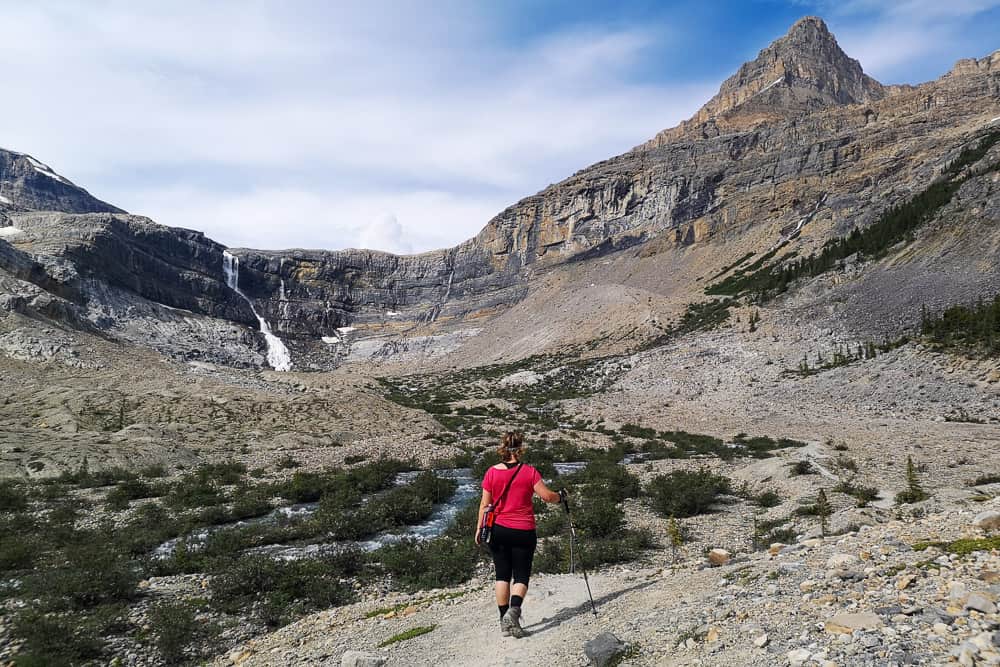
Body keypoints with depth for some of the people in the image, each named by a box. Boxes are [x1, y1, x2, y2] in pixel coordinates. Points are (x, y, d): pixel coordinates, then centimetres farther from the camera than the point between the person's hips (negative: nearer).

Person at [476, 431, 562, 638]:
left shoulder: (492, 473, -3)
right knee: (521, 576, 7)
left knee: (502, 575, 12)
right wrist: (560, 497, 13)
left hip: (498, 530, 2)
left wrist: (479, 528, 10)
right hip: (523, 532, -2)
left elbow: (485, 504, 1)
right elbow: (547, 496, -8)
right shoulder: (529, 472, -8)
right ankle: (513, 610, -18)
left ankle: (504, 620, 13)